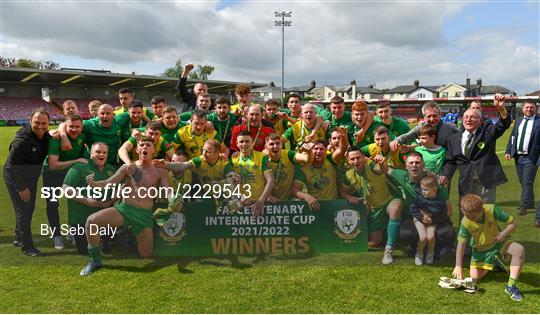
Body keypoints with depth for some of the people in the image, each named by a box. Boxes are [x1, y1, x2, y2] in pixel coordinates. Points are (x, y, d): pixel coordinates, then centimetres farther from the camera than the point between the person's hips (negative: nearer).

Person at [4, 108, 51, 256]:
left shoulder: (45, 136, -6)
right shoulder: (21, 141, -28)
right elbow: (12, 166, -24)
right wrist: (21, 188, -20)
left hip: (31, 179, 8)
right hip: (15, 180, -8)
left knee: (29, 209, 18)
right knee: (23, 211, -6)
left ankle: (19, 239, 36)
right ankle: (27, 246, 3)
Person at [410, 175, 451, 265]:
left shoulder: (440, 201, -11)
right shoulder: (419, 197, -10)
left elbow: (443, 217, -4)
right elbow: (412, 210, -1)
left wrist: (432, 220, -16)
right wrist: (421, 217, -14)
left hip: (432, 221, 0)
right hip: (419, 220, 0)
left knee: (430, 236, -25)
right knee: (423, 237, -23)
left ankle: (430, 253, 8)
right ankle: (419, 253, 7)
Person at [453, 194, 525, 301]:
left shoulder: (492, 209, -25)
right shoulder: (465, 223, -24)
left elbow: (513, 223, -12)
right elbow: (461, 244, -20)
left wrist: (504, 233, -30)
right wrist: (458, 267, -25)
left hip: (497, 243, 0)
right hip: (480, 249, 0)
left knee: (519, 249, -30)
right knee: (475, 277, -10)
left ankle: (511, 286, -24)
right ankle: (492, 265, 24)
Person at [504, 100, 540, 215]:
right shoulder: (518, 121, 12)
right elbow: (512, 137, 13)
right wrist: (508, 151, 3)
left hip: (531, 158, -6)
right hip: (518, 157, 6)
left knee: (527, 183, -3)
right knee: (523, 183, 15)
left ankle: (523, 206, 4)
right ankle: (530, 203, 29)